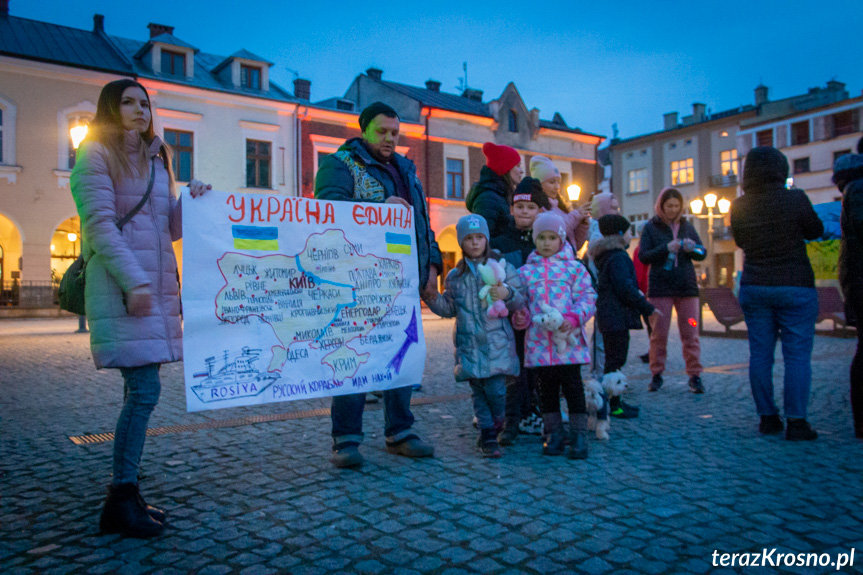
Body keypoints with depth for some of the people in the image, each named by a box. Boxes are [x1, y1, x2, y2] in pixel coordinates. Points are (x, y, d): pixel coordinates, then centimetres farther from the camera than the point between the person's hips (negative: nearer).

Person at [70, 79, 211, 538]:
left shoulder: (157, 160, 22)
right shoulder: (95, 155, 1)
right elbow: (100, 225, -10)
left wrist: (190, 200, 1)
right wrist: (134, 283, -19)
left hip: (158, 285, 7)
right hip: (120, 287, -7)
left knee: (140, 391, 8)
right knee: (144, 389, -12)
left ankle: (125, 493, 17)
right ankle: (120, 500, 0)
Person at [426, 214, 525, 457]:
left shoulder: (502, 267, 4)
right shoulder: (455, 275, 13)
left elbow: (521, 301, 3)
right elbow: (449, 309, 17)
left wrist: (507, 294, -18)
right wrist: (432, 298, 1)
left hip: (497, 340, -3)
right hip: (468, 343, 3)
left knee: (495, 388, -7)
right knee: (478, 390, 4)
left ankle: (497, 425, 23)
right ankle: (488, 434, 18)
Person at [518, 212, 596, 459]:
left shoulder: (574, 268, 4)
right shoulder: (525, 271, 10)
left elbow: (587, 297, -1)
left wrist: (574, 318, -17)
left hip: (568, 339, -2)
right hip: (538, 341, 2)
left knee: (573, 387, 2)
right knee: (547, 389, 11)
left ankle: (579, 434, 14)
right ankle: (554, 434, 24)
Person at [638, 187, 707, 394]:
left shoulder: (687, 227, 11)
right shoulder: (651, 227, 3)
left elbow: (703, 253, 12)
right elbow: (643, 257, -4)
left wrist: (692, 249, -10)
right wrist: (666, 248, -18)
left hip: (686, 286, 2)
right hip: (660, 288, -2)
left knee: (690, 332, 2)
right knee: (658, 333, 2)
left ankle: (695, 375, 8)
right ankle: (656, 375, 12)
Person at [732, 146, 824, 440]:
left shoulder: (739, 206, 0)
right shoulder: (795, 198, -10)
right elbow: (815, 230, 5)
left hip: (753, 288, 4)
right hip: (795, 286, -3)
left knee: (760, 354, 7)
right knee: (797, 355, 1)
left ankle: (768, 417, 13)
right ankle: (796, 422, 1)